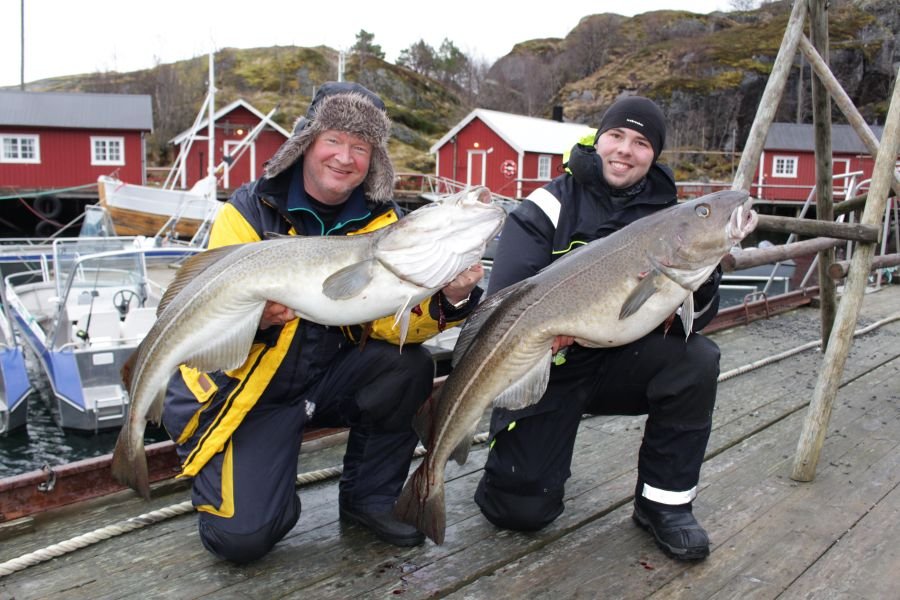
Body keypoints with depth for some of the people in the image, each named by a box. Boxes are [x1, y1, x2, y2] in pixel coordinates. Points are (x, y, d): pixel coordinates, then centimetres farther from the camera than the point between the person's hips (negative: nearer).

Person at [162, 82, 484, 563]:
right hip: (243, 392, -3)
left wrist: (448, 299, -34)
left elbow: (393, 322, -14)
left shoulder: (380, 220, -4)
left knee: (408, 367, -23)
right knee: (243, 536, -19)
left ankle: (368, 496, 0)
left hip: (329, 377, 4)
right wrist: (254, 315, -41)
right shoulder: (249, 212, -13)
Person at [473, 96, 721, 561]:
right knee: (523, 510, -12)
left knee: (697, 358, -26)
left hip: (620, 364, 3)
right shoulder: (549, 207, -9)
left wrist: (702, 276, -27)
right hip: (547, 370, -3)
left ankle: (664, 502, -6)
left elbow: (699, 314, -5)